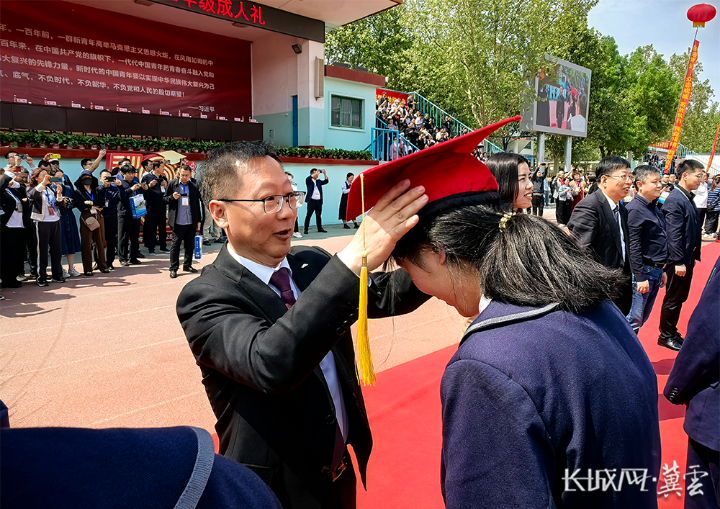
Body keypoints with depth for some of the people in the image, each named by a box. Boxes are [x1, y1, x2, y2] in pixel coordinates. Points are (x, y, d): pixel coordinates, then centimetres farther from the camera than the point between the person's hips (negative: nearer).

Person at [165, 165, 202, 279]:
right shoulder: (172, 184, 3)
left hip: (191, 222, 2)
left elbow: (197, 205, 9)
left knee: (190, 245, 11)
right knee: (175, 245, 0)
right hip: (178, 222, -2)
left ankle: (187, 265, 26)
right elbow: (165, 199, 7)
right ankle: (173, 268, 8)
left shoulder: (194, 187, 5)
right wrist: (172, 197, -15)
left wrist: (198, 221, 8)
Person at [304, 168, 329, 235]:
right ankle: (306, 229, -2)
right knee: (308, 215, -4)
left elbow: (326, 181, 10)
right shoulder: (309, 181, 0)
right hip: (312, 201, -6)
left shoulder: (319, 181, 16)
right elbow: (307, 179, -21)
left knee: (319, 215, 12)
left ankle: (320, 228, 19)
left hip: (319, 201, 6)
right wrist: (316, 173, -25)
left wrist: (325, 174, -5)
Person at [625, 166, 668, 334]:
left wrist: (662, 270, 19)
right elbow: (633, 247, -19)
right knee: (634, 319, -5)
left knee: (643, 317, 16)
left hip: (656, 271, 9)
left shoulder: (654, 208, 12)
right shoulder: (635, 210, -15)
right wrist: (641, 277, -20)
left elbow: (660, 242, 18)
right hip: (643, 271, -9)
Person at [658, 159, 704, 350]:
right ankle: (666, 336, 17)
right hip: (678, 260, -9)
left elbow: (693, 231, 15)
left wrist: (692, 256, 15)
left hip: (687, 258, 9)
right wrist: (679, 262, -22)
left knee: (680, 298, 18)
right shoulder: (675, 200, -19)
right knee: (673, 299, 3)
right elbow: (673, 234, -22)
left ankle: (672, 332, 31)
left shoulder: (688, 198, 10)